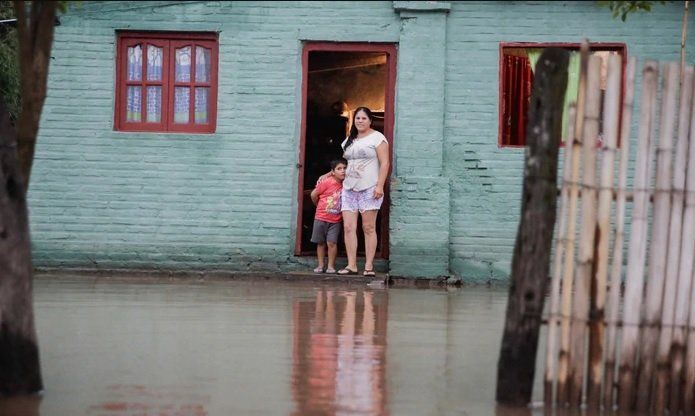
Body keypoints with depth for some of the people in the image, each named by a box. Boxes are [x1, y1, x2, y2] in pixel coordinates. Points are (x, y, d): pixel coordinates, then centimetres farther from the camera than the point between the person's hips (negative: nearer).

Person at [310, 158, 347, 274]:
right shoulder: (327, 183, -13)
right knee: (320, 243, 8)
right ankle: (320, 265, 16)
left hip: (335, 221, 1)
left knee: (332, 243, -8)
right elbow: (314, 195, -3)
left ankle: (331, 266, 0)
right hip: (321, 218, -1)